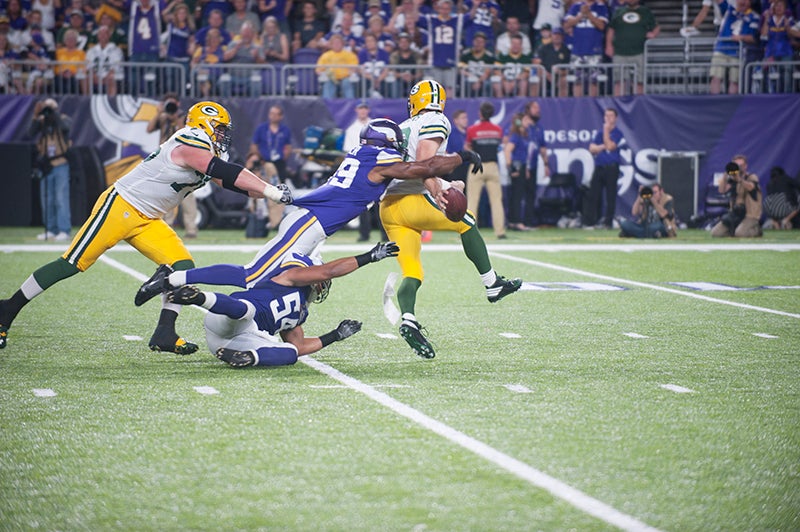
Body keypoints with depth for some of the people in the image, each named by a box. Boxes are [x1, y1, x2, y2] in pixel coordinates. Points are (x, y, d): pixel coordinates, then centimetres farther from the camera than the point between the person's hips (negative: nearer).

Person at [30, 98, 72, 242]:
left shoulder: (64, 119, -3)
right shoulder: (41, 122, 4)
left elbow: (65, 127, -26)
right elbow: (31, 133, -12)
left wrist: (54, 112, -29)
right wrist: (36, 117, -23)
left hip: (61, 165, -4)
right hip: (46, 165, 4)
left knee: (61, 199, -9)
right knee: (46, 200, 8)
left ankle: (64, 231, -8)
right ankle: (51, 230, 17)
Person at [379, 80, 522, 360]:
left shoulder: (402, 128, 24)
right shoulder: (436, 123, 3)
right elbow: (424, 161, -14)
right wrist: (437, 193, -23)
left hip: (387, 207, 6)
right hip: (414, 200, -6)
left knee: (411, 273, 3)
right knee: (467, 224, 20)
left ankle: (408, 320, -24)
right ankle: (493, 284, 28)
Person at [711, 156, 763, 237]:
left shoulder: (752, 177, -5)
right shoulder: (732, 179, 9)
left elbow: (750, 187, -29)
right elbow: (722, 190, -8)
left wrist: (739, 179, -43)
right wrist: (726, 176, -20)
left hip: (750, 213, -5)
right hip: (735, 213, 5)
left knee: (740, 234, -31)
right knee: (715, 233, -6)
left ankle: (756, 230, 1)